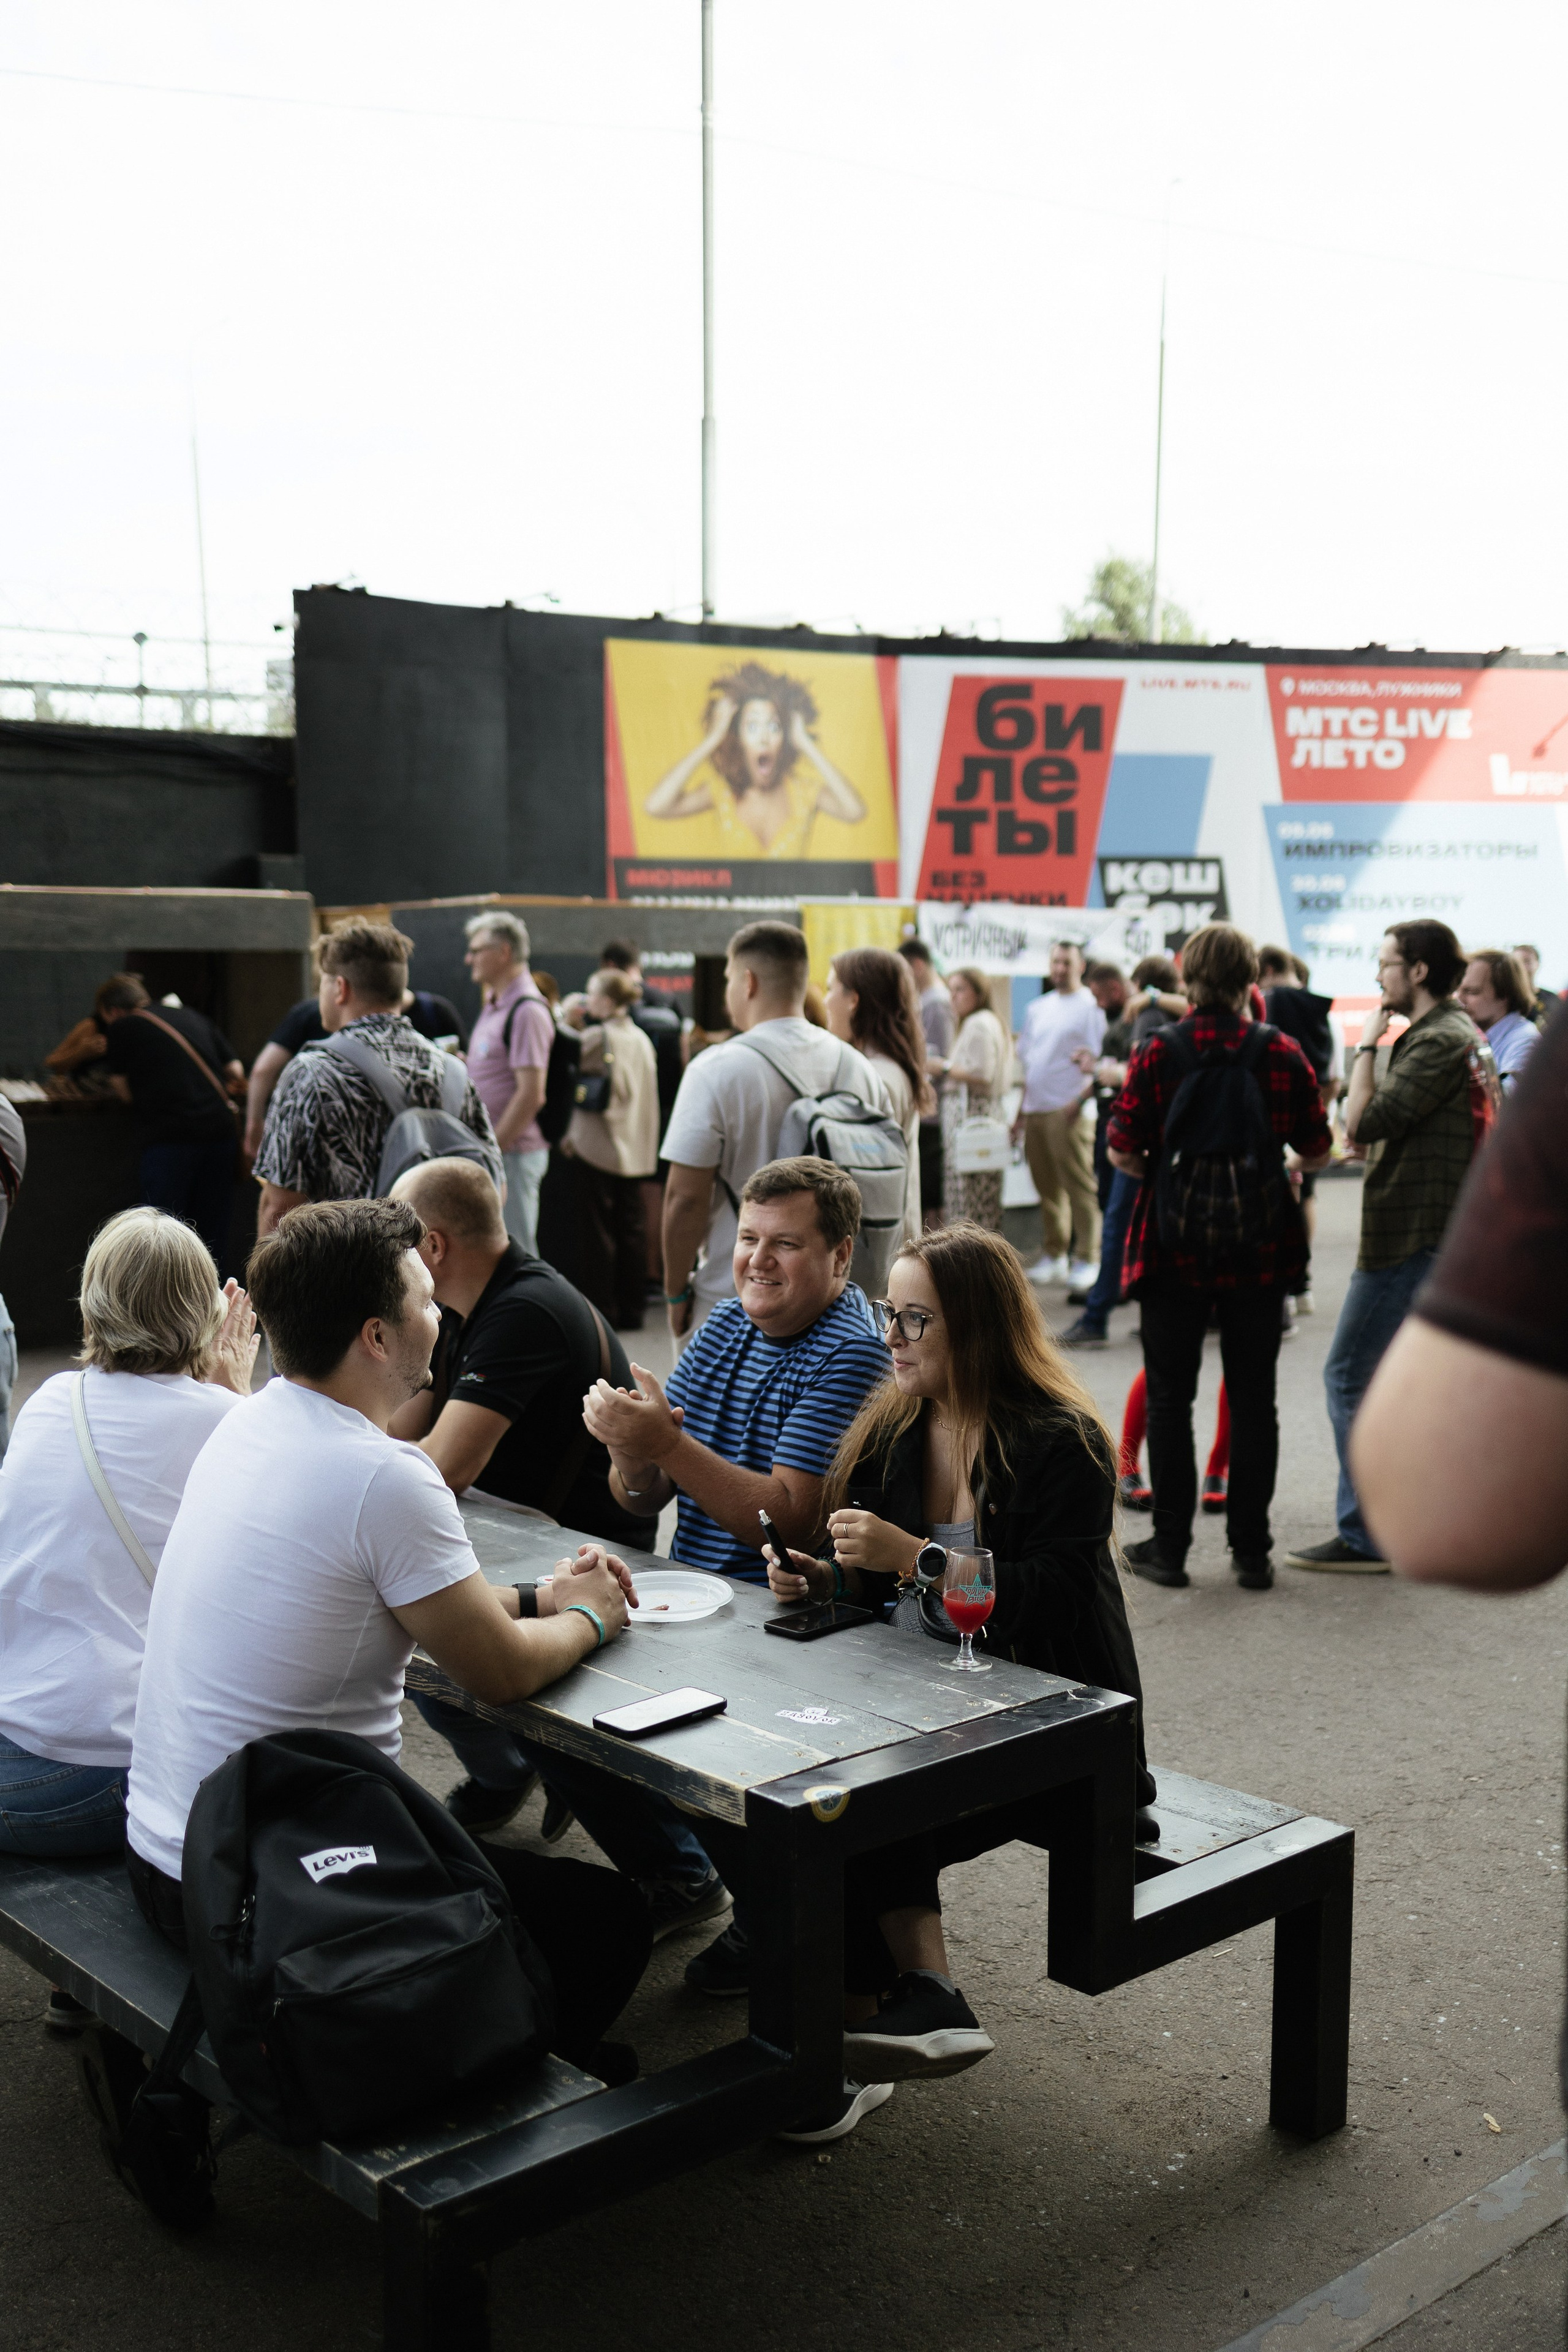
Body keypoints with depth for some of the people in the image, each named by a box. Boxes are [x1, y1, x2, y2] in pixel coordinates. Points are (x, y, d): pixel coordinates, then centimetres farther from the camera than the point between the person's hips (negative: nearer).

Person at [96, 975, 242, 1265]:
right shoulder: (194, 1018, 18)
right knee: (213, 1231, 13)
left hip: (170, 1136, -5)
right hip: (220, 1130, 5)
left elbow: (125, 1093, 9)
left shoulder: (121, 1028, 5)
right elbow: (236, 1073, 15)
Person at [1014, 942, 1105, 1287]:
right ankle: (1053, 1255, 19)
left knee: (1079, 1187, -6)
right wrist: (1022, 1109, 15)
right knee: (1047, 1187, 11)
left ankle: (1087, 1258, -4)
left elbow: (1102, 1063, -9)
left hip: (1068, 1112, -7)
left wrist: (1080, 1100, -19)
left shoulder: (1092, 1006, -3)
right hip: (1036, 1110, 7)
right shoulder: (1039, 1008, 18)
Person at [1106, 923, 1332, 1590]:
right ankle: (1251, 1552, 14)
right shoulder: (1281, 1053, -5)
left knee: (1170, 1400, 9)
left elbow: (1122, 1153, -9)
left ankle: (1169, 1547, 12)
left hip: (1175, 1251, -1)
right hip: (1259, 1253, 1)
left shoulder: (1158, 1052, -9)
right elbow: (1317, 1152, 2)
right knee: (1253, 1400, 10)